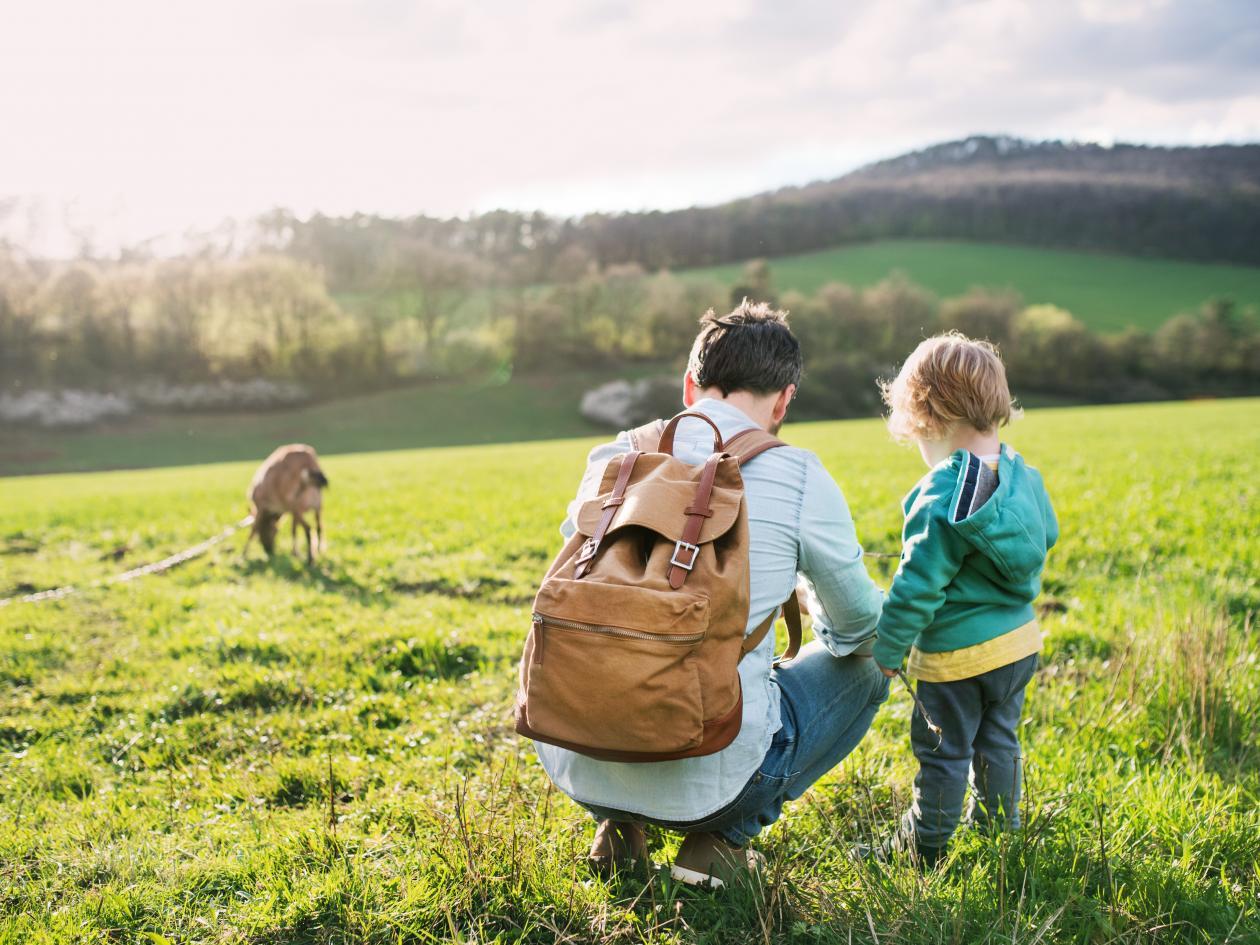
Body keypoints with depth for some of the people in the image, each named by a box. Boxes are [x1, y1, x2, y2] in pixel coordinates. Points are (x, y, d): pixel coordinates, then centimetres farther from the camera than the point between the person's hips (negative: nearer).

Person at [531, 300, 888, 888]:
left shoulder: (612, 459, 4)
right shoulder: (800, 478, -7)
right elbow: (859, 628, 8)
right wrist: (815, 602, 32)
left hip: (577, 768, 4)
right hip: (708, 776, -4)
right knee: (866, 668, 20)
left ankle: (618, 823, 18)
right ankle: (724, 835, 9)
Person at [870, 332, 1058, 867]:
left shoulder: (944, 499, -24)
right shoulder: (1022, 474, -1)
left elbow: (918, 584, -22)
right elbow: (1046, 535, 16)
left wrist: (886, 650, -12)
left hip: (958, 654, -8)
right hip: (1019, 640, 8)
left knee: (942, 752, 8)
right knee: (997, 742, 22)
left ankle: (925, 847, 22)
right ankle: (999, 830, 36)